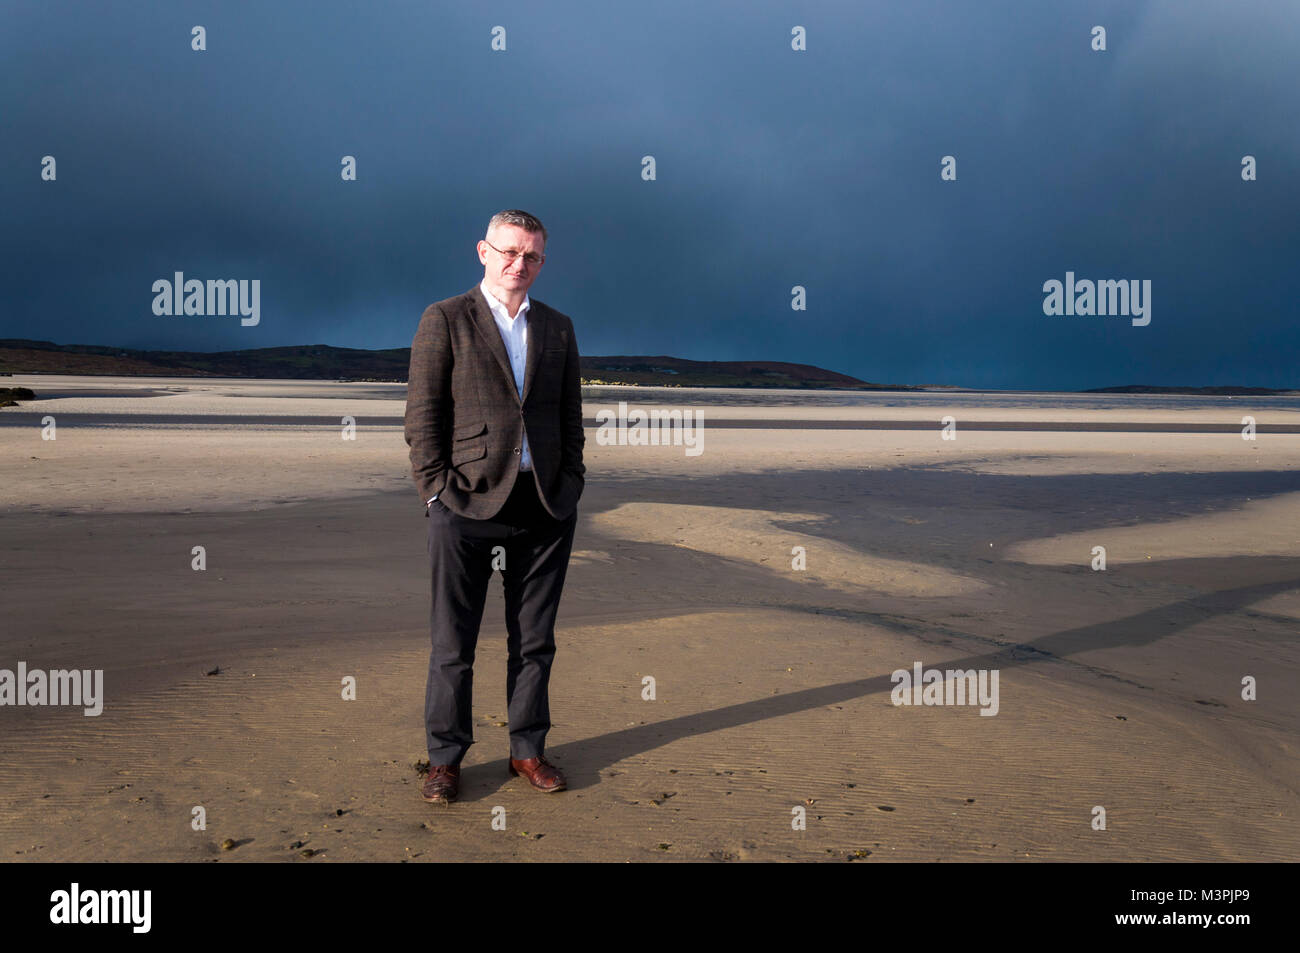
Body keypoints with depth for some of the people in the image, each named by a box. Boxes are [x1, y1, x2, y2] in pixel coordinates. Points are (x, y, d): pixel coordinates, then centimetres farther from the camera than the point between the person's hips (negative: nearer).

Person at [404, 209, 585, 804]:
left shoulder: (558, 328, 14)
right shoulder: (444, 320, 1)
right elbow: (421, 415, -2)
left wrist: (570, 483, 6)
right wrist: (437, 489, -9)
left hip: (546, 507, 4)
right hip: (469, 505, -4)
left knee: (534, 640, 11)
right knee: (452, 643, 4)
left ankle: (528, 749, 24)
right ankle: (445, 757, 18)